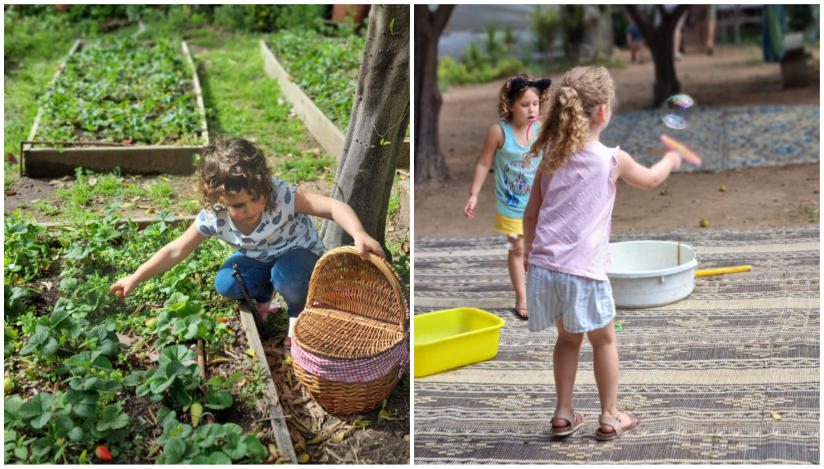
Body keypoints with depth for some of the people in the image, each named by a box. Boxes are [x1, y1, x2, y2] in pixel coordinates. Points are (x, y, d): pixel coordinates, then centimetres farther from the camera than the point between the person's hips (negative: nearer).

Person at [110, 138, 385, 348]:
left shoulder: (281, 197, -37)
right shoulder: (214, 217, -25)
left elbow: (333, 207, -44)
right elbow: (176, 251, -14)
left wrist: (359, 235, -62)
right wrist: (136, 278, -15)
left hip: (299, 251, -4)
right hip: (258, 257, 4)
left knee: (286, 275, -35)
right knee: (225, 283, -20)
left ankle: (299, 315, -1)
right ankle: (264, 295, 13)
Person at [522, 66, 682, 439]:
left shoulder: (551, 157, 4)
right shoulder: (612, 159, -7)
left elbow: (530, 214, 10)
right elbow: (649, 180, 14)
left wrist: (529, 255, 23)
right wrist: (670, 160, 34)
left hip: (544, 266, 5)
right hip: (583, 272, -4)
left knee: (568, 338, 22)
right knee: (603, 340, 16)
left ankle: (563, 414, 27)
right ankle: (610, 417, 25)